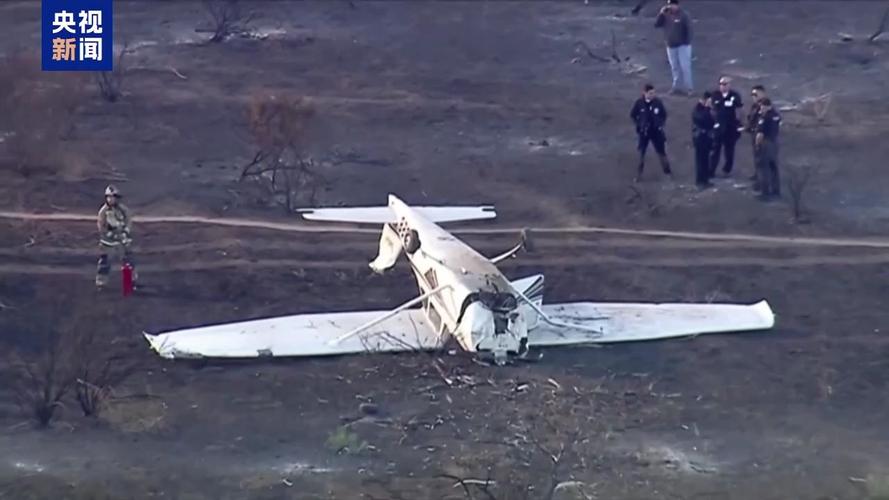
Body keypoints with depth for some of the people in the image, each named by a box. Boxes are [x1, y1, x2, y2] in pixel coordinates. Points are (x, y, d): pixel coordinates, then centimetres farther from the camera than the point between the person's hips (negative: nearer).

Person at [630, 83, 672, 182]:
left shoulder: (657, 102, -10)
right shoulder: (639, 103, -13)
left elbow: (664, 114, 4)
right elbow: (633, 115, 1)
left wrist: (661, 124, -4)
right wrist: (639, 125, -5)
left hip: (656, 131, 1)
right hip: (644, 132, -1)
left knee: (661, 152, 11)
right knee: (641, 153, 8)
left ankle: (667, 171, 26)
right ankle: (639, 174, 18)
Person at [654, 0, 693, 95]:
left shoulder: (683, 15, -11)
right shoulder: (665, 15, 2)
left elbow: (689, 29, -10)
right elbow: (656, 25, -2)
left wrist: (687, 42, -13)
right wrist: (661, 14, -13)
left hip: (682, 45, -5)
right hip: (670, 46, 5)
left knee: (685, 66, -7)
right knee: (674, 67, 12)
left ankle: (689, 88, -2)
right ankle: (676, 87, 21)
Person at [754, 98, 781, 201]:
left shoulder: (764, 117, -20)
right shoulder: (776, 115, 7)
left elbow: (760, 134, -22)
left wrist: (757, 144, -10)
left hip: (765, 143, -8)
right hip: (774, 142, 8)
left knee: (763, 168, -1)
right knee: (774, 167, 16)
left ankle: (766, 193, 0)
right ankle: (776, 191, 22)